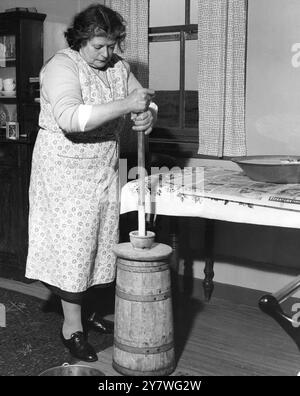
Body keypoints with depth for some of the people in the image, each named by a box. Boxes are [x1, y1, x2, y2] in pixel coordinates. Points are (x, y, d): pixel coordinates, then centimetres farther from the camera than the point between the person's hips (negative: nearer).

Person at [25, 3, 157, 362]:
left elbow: (143, 100, 7)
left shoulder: (117, 67, 6)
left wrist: (148, 115, -19)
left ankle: (80, 305, 31)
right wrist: (125, 105, -36)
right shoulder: (62, 66, -16)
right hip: (66, 171, -7)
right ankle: (72, 327, 10)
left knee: (98, 242, 13)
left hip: (103, 170, 7)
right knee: (72, 244, -2)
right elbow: (70, 119, -33)